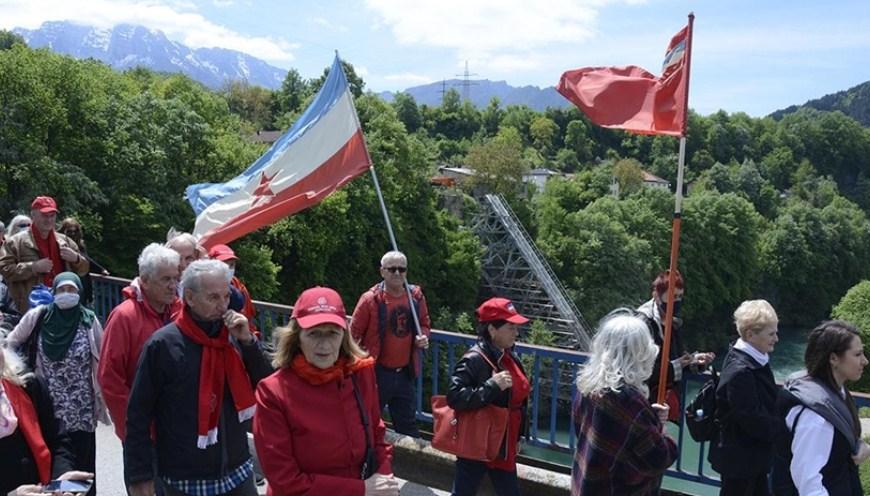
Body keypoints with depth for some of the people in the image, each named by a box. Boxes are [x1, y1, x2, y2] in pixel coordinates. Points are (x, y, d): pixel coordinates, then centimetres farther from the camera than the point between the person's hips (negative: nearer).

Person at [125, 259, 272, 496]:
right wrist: (140, 475, -10)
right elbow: (138, 414, -9)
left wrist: (248, 342, -10)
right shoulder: (163, 345, -11)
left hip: (237, 472, 4)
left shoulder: (234, 338, 2)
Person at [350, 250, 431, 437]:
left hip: (405, 372, 4)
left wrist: (423, 337, -4)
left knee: (408, 425, 18)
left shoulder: (416, 296, 1)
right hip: (377, 373, -4)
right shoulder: (370, 299, -13)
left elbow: (424, 323, 17)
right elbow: (354, 333, -9)